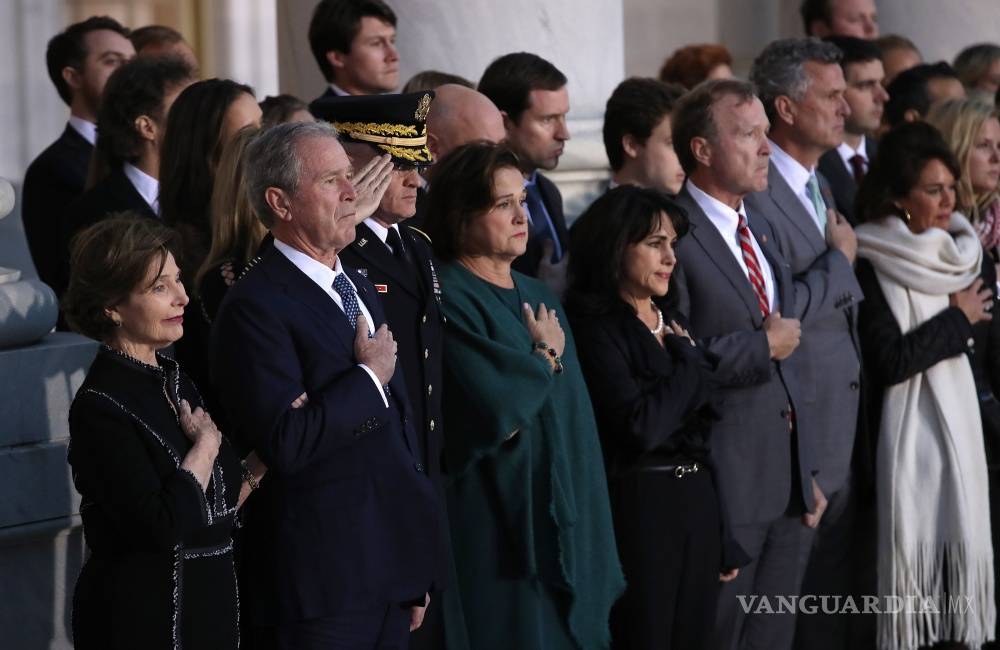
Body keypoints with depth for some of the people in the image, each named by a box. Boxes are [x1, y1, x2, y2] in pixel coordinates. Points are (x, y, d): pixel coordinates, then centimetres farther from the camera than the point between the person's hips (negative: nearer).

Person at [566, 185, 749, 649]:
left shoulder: (672, 323, 14)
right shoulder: (597, 329, -10)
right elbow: (640, 427, -22)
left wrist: (726, 540, 16)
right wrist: (689, 362, -7)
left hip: (698, 503, 7)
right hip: (639, 505, -7)